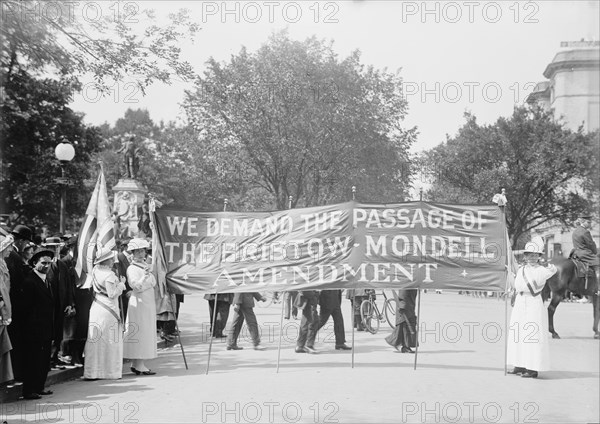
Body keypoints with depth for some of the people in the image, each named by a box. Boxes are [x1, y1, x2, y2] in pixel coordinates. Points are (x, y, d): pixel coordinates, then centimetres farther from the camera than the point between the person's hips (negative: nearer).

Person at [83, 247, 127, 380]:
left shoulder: (95, 270, 6)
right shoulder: (109, 275, -15)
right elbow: (112, 294, -15)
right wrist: (121, 284, -2)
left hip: (96, 308, 7)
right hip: (108, 309, -7)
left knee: (95, 340, 9)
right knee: (110, 341, 2)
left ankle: (92, 372, 10)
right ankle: (111, 371, 7)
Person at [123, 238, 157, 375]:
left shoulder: (145, 266, 16)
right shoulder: (132, 269, -10)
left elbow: (153, 283, 14)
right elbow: (136, 286, -24)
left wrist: (149, 275, -2)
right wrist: (144, 276, -35)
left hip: (148, 302, 9)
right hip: (138, 303, -9)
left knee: (146, 332, 10)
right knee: (139, 332, -9)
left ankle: (136, 364, 15)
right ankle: (138, 365, -7)